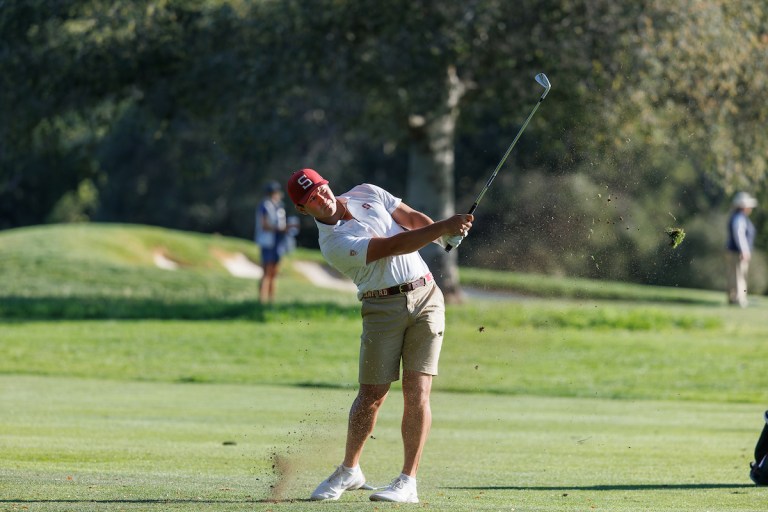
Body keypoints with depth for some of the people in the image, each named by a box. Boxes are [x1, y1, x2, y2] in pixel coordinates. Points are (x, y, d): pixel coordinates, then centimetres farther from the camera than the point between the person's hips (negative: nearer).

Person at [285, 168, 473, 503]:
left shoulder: (367, 194, 9)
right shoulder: (333, 243, -11)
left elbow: (413, 218, 12)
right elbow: (394, 246, -18)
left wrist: (447, 236, -8)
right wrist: (443, 227, -22)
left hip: (425, 296, 3)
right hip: (383, 308, -3)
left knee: (417, 392, -7)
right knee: (372, 395, -3)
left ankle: (408, 482, -7)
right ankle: (349, 471, 20)